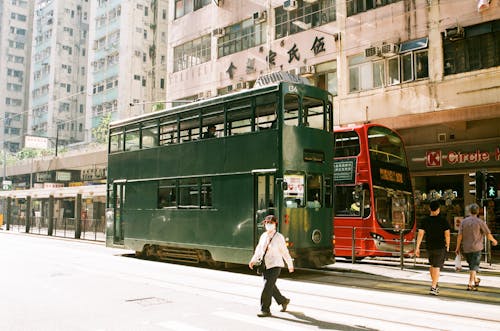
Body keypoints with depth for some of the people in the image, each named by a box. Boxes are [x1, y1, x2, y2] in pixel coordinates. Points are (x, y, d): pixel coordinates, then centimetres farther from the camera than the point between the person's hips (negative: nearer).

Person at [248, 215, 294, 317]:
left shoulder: (279, 237, -9)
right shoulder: (263, 236, 6)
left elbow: (285, 252, -4)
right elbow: (258, 250, 8)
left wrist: (290, 265, 2)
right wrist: (253, 260, -6)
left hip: (275, 266, -6)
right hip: (265, 266, 6)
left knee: (267, 287, -12)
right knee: (271, 287, 17)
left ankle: (265, 310, -3)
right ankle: (283, 301, 40)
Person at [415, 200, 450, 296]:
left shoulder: (425, 220, -2)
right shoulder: (443, 221, -8)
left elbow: (420, 234, -7)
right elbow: (447, 234, -8)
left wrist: (417, 247, -5)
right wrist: (447, 245, 7)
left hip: (429, 247, 3)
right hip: (440, 247, -3)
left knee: (432, 265, 21)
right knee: (437, 267, -1)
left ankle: (435, 285, 30)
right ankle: (433, 288, -8)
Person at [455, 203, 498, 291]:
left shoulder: (463, 221, 0)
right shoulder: (480, 222, -9)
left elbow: (460, 235, -3)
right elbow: (488, 235, -5)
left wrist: (457, 247, 2)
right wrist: (494, 240, 16)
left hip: (466, 248, 4)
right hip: (476, 247, -4)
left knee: (472, 264, 21)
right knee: (474, 266, 0)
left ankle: (475, 280, 36)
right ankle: (470, 284, -5)